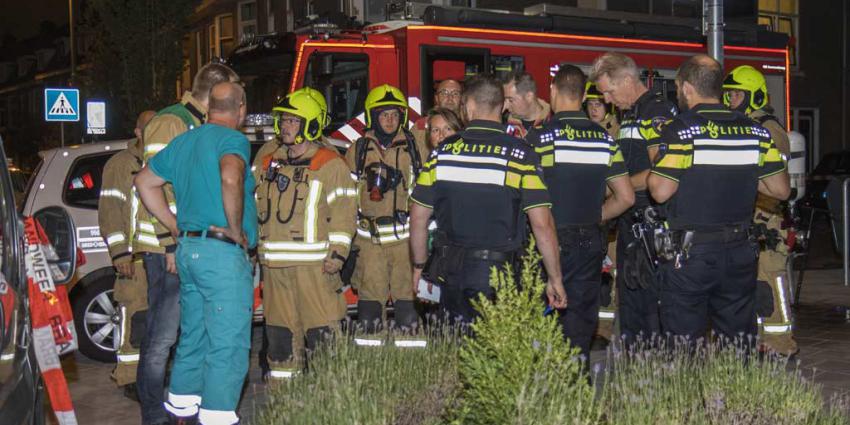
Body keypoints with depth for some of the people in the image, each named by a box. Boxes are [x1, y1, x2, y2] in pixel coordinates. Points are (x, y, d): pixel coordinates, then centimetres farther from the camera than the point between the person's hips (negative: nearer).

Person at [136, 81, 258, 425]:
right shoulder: (233, 139, -10)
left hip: (188, 248, 9)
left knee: (194, 333, 19)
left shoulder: (183, 141, 15)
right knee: (228, 342, -4)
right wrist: (236, 230, -17)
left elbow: (145, 182, 23)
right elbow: (230, 179, -30)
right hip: (222, 254, -8)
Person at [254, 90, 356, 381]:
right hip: (274, 264, 6)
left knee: (321, 331, -8)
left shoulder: (330, 164, -2)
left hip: (314, 264, -6)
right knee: (279, 329, 12)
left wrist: (337, 253, -14)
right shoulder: (269, 165, 17)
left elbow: (343, 212, -7)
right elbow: (256, 209, 24)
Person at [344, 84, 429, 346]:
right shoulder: (358, 150, 8)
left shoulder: (415, 149, 6)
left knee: (407, 294, 0)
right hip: (369, 238, 1)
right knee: (369, 296, 1)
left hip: (405, 236, 0)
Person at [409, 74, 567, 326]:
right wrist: (555, 279, -2)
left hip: (451, 272, 3)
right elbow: (542, 224, -11)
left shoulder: (442, 151, 2)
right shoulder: (519, 155, -8)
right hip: (499, 273, -3)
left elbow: (418, 217, 7)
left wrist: (419, 266, 20)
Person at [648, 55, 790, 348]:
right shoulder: (755, 132, 4)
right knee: (740, 346, 13)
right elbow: (781, 190, 5)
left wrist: (653, 168, 3)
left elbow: (661, 191, -16)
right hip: (740, 253, 5)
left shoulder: (682, 130, -12)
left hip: (690, 254, -5)